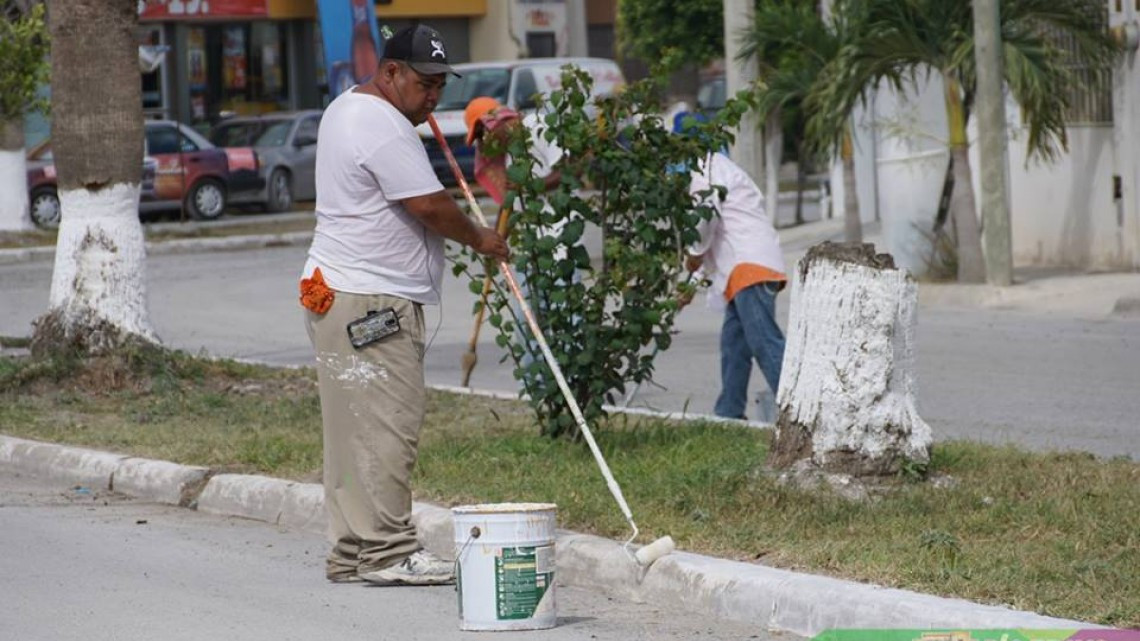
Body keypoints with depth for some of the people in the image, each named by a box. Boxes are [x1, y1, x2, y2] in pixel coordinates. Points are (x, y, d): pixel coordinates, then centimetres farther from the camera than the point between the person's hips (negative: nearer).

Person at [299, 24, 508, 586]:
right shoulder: (383, 128, -16)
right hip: (369, 302, -11)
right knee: (384, 425, -11)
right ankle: (386, 551, -11)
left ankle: (353, 552, 12)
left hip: (340, 294, 11)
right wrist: (479, 239, 0)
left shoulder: (348, 107, 18)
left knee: (358, 429, 10)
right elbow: (429, 206, -17)